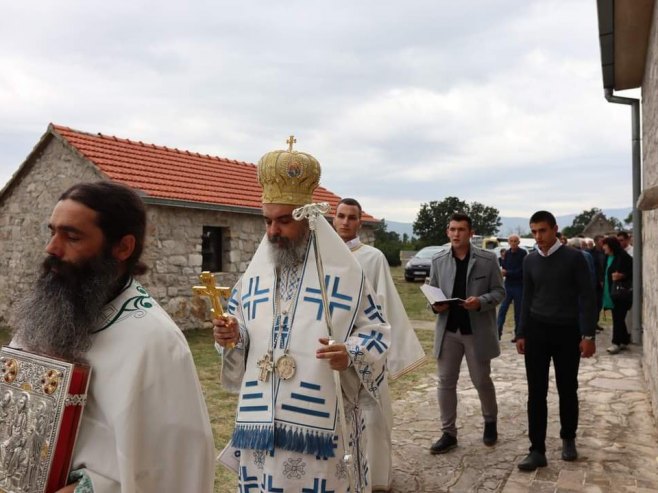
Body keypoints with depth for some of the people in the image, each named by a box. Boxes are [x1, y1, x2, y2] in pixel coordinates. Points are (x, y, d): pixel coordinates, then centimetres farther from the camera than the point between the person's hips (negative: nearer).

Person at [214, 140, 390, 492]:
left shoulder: (344, 272, -6)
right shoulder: (255, 271, 7)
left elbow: (376, 332, -2)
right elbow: (241, 328, 14)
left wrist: (350, 354, -21)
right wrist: (232, 335, -9)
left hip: (321, 420, -3)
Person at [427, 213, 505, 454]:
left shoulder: (488, 259, -4)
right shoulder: (438, 260, 3)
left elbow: (499, 291, -3)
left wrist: (480, 302, -21)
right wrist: (435, 305, -12)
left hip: (477, 331, -2)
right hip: (448, 330, 2)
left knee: (482, 381, 12)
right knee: (445, 382, 6)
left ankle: (490, 422, 38)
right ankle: (448, 433, 18)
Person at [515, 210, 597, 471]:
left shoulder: (574, 257, -5)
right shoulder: (530, 260, 5)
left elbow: (587, 297, -5)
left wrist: (588, 335, -10)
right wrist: (521, 333, 9)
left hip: (567, 332, -2)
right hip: (537, 331, 3)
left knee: (567, 390, 11)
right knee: (536, 393, 1)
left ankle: (568, 440, 32)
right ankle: (537, 450, 7)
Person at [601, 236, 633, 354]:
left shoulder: (623, 256, -13)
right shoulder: (608, 257, 13)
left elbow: (633, 272, -13)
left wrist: (621, 276, -26)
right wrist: (603, 283, 9)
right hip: (611, 292, 8)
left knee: (618, 318, -6)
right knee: (618, 318, 12)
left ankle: (617, 342, -2)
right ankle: (624, 340, 21)